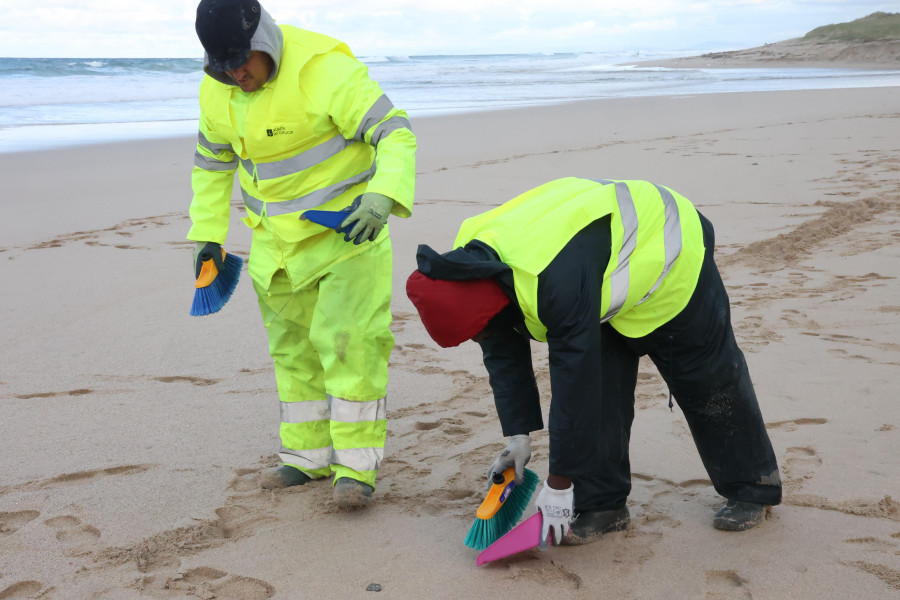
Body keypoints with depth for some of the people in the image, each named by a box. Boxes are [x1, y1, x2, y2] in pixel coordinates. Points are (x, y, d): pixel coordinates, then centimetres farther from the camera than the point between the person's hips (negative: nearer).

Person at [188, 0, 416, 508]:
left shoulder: (323, 68, -23)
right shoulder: (217, 90, -1)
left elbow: (395, 132, -27)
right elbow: (211, 162, 16)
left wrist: (381, 198, -42)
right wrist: (207, 233, 13)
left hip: (348, 228, -6)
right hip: (277, 238, 7)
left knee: (350, 342, -11)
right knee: (293, 347, 12)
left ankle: (356, 467, -3)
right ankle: (309, 455, 26)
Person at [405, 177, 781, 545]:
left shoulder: (556, 279, -45)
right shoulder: (469, 264, -18)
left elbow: (574, 380, -39)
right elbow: (503, 354, -4)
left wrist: (559, 483, -31)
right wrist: (519, 435, -4)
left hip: (668, 255, -7)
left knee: (707, 379, 5)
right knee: (599, 389, -3)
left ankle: (754, 489, 23)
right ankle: (603, 504, 7)